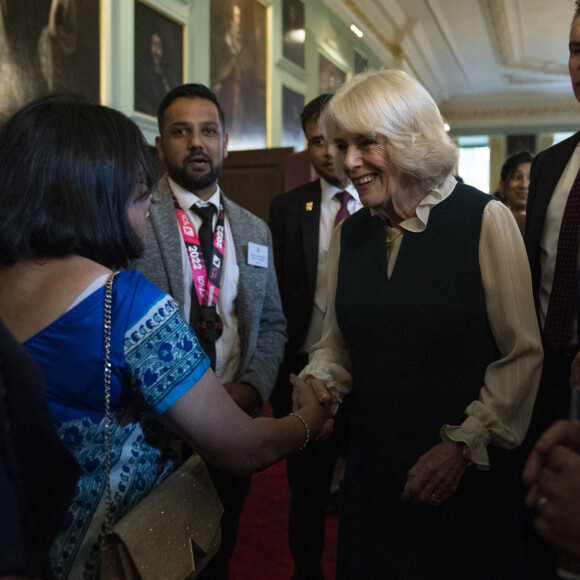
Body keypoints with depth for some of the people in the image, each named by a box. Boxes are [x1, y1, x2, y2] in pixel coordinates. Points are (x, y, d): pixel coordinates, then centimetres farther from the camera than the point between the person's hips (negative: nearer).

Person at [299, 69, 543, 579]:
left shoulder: (485, 219, -10)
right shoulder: (349, 233, 5)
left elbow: (524, 355, -10)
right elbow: (336, 343, 9)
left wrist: (464, 446, -14)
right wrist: (319, 381, -11)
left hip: (471, 475, -4)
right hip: (372, 469, 4)